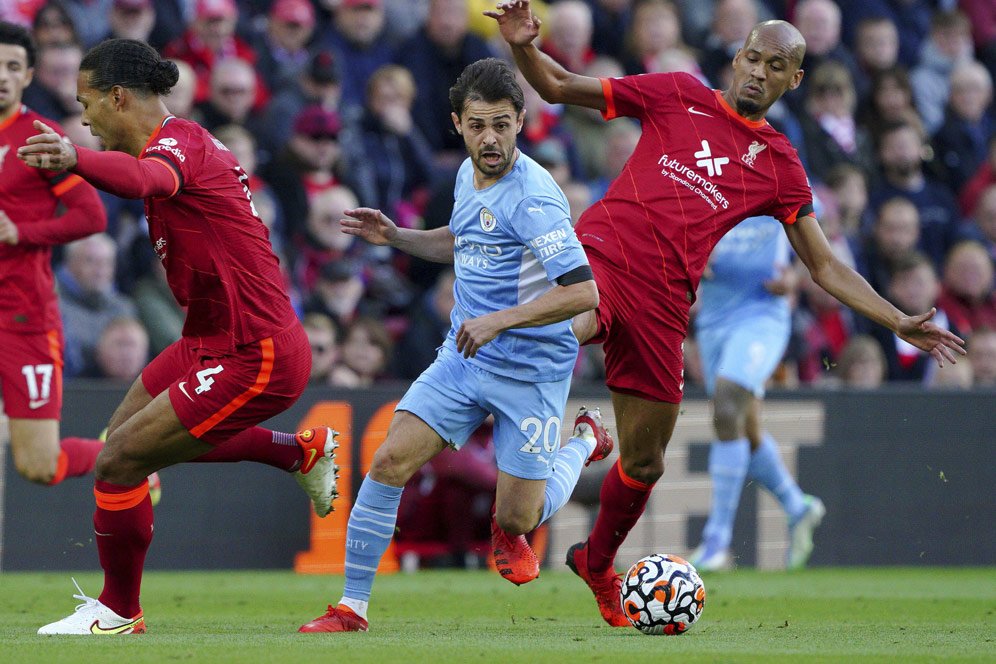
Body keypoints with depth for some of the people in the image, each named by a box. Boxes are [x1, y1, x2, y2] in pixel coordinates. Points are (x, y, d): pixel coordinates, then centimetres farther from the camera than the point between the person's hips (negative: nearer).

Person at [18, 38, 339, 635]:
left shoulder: (179, 141, -22)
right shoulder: (184, 142, 9)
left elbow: (145, 179, -48)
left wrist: (74, 159, -67)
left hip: (251, 360, -11)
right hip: (211, 339, 11)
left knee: (119, 462, -10)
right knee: (128, 431, 26)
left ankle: (119, 611, 11)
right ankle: (304, 451, 37)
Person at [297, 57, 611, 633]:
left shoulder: (532, 197, -22)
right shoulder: (469, 175, 5)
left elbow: (584, 292, -27)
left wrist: (500, 320, -29)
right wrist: (395, 237, 12)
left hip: (531, 370, -6)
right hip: (463, 356, 6)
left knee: (518, 520, 3)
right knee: (391, 461, -11)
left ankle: (585, 442, 34)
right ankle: (352, 607, -3)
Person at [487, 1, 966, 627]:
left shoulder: (780, 165, 15)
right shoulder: (678, 96, 9)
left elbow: (825, 265, 17)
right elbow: (560, 88, 11)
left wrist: (901, 323, 8)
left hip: (662, 302, 3)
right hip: (602, 251, -3)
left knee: (645, 463, 10)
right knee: (573, 328, -40)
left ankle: (597, 564, 41)